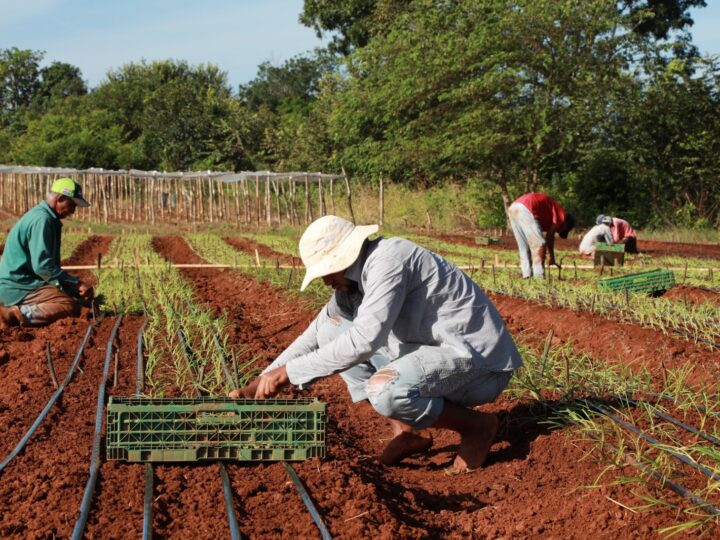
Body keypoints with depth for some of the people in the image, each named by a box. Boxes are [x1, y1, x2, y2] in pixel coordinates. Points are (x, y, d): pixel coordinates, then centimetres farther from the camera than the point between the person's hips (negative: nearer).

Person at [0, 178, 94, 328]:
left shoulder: (50, 219, 17)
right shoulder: (42, 219, -16)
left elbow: (50, 262, 24)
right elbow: (42, 266, -23)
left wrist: (76, 285, 13)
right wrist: (76, 283, -16)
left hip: (25, 281, 11)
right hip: (18, 287, -11)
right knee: (71, 306, -22)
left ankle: (21, 310, 2)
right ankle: (17, 314, -22)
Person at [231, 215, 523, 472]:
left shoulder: (386, 260, -22)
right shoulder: (352, 278, 7)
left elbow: (365, 340, -32)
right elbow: (313, 338, 13)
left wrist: (287, 372, -26)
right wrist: (257, 386, 5)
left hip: (478, 361, -10)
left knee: (384, 391, -36)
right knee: (332, 331, 5)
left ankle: (476, 426, -8)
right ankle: (408, 432, 6)